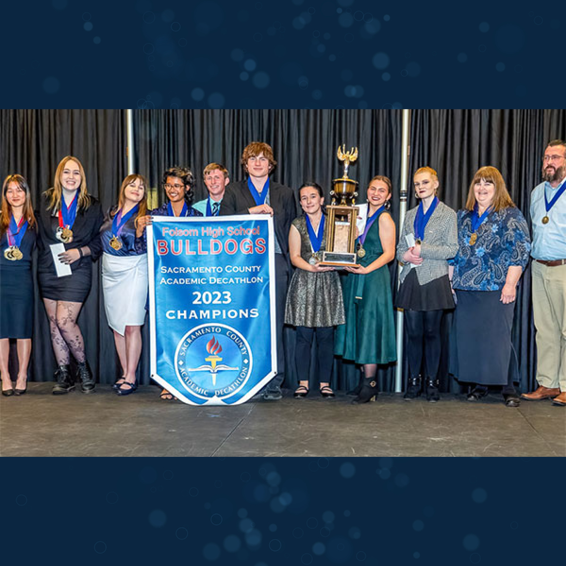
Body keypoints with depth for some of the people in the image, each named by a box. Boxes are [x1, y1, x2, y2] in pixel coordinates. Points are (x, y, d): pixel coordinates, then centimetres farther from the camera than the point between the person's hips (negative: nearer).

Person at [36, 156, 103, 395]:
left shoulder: (92, 206, 1)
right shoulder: (46, 201, 7)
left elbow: (100, 241, 2)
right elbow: (39, 234, 13)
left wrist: (80, 252, -11)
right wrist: (47, 253, -3)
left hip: (76, 271, -3)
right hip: (48, 270, 4)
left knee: (65, 322, -12)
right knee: (54, 323, 6)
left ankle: (83, 367, 10)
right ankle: (64, 375, 16)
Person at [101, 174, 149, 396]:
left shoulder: (145, 216, -2)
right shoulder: (111, 213, 10)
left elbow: (143, 247, -7)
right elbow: (100, 239, 19)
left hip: (133, 271, -5)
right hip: (110, 272, 5)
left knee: (131, 326, -7)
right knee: (116, 325, 8)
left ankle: (131, 377, 0)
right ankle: (125, 373, 17)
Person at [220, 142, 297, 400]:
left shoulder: (284, 193, 15)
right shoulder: (233, 191, 11)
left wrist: (288, 259, 6)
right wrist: (252, 211, -12)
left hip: (275, 264, 1)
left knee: (274, 323, 0)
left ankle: (273, 383, 7)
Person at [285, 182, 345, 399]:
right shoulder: (297, 225, 8)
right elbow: (294, 257, 1)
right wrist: (312, 267, -16)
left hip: (328, 283, 0)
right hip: (304, 283, 0)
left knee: (326, 335, 1)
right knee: (304, 335, -1)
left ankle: (325, 382, 9)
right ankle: (303, 382, 7)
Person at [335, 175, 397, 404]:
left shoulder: (384, 218, -7)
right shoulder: (361, 214, 15)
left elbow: (389, 253, -13)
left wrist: (366, 269, -22)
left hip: (373, 279, -8)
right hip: (355, 278, 8)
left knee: (369, 328, -5)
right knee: (360, 328, 9)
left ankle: (369, 386, 0)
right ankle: (369, 382, 17)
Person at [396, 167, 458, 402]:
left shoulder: (448, 214, 3)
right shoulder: (410, 215, 16)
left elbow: (452, 249, -5)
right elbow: (400, 248, 17)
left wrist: (422, 250, -12)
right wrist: (406, 256, -5)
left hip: (434, 279, -3)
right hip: (411, 279, 3)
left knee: (431, 332, 1)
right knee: (413, 332, 3)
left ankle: (432, 382, 10)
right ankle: (414, 380, 13)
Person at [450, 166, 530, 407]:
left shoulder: (510, 215, 0)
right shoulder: (463, 216, 15)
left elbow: (520, 250, -6)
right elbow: (453, 251, 18)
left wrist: (510, 283, -13)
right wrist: (449, 281, 11)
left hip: (496, 288, -5)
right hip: (465, 288, 5)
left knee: (498, 337, -5)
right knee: (468, 336, 5)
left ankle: (509, 387, 6)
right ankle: (477, 384, 17)